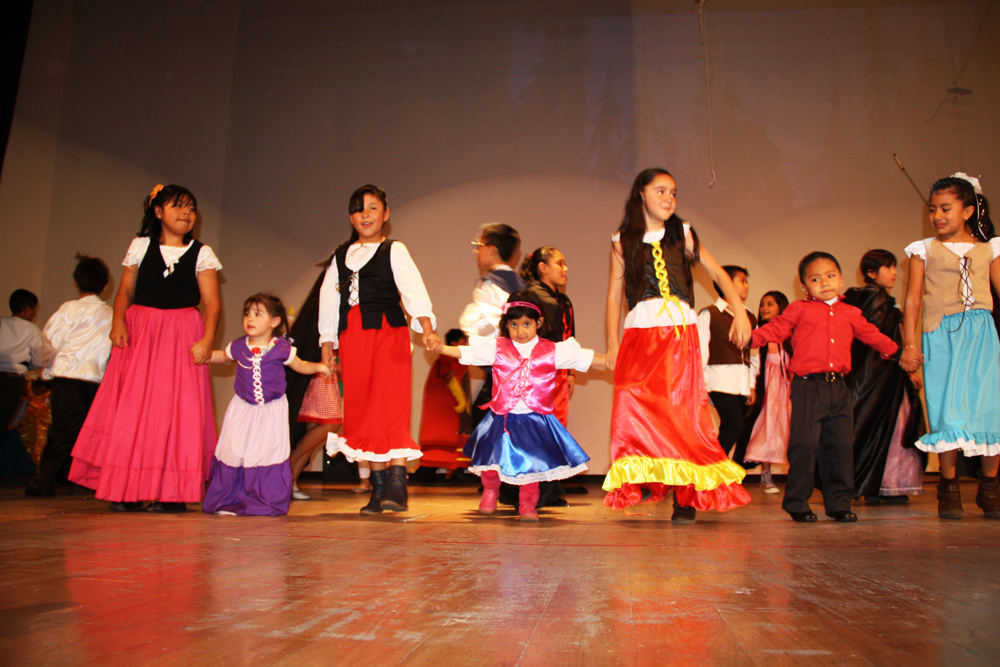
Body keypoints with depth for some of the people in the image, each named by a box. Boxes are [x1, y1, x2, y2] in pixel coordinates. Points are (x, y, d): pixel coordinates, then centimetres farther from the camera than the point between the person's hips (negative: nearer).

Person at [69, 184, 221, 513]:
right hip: (139, 333, 1)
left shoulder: (202, 253, 5)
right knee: (130, 409, -1)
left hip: (183, 337, -1)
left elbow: (211, 302, -2)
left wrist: (207, 339, -14)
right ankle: (126, 490, 6)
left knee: (178, 411, -4)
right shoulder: (141, 246, 10)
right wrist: (118, 321, -9)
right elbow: (125, 290, 9)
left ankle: (172, 492, 0)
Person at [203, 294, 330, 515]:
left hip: (272, 411, -2)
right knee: (234, 452, 4)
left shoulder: (281, 348, -6)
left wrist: (319, 366, -6)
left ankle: (268, 502, 10)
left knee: (269, 453, -1)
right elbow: (223, 356, 23)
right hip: (243, 410, 2)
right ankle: (227, 501, 16)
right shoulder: (239, 347, 1)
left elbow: (300, 366, 8)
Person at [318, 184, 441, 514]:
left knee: (391, 407, -13)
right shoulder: (340, 256, 18)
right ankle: (378, 486, 11)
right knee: (361, 411, 3)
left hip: (388, 333, -4)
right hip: (351, 336, 5)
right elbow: (328, 300, 18)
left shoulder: (394, 251, 4)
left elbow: (413, 289, -11)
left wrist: (427, 329, -25)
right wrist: (327, 344, 11)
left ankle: (397, 485, -13)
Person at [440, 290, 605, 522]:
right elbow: (464, 352, -1)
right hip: (502, 419, 1)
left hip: (535, 421, -1)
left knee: (531, 462, -1)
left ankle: (528, 504, 21)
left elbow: (584, 357, 4)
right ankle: (490, 492, 36)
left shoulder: (552, 351, 1)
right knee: (492, 455, 6)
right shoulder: (496, 348, 1)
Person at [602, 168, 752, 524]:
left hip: (680, 332, 0)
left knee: (683, 411, -4)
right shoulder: (623, 241, 11)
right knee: (637, 406, -17)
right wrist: (612, 343, 5)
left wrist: (740, 312, -1)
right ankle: (644, 481, -3)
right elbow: (614, 293, 11)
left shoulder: (682, 235, 13)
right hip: (640, 332, 0)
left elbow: (718, 273, 12)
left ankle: (685, 496, 2)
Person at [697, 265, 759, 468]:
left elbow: (754, 352, 19)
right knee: (734, 425, -17)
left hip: (743, 382, 5)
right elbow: (701, 351, -1)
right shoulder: (709, 314, 2)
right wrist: (701, 384, -6)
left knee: (731, 429, 2)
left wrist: (752, 384, 13)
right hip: (721, 380, -5)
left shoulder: (750, 318, 18)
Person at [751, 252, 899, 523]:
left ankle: (839, 503, 15)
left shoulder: (851, 314, 19)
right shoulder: (799, 310, 8)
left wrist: (897, 352, 39)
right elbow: (775, 329, 6)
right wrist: (750, 338, -8)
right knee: (805, 443, -9)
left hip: (838, 387, 4)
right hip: (808, 386, -4)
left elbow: (872, 335, 32)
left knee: (841, 444, 4)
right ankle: (797, 503, 3)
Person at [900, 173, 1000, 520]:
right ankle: (949, 487, 7)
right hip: (942, 335, -1)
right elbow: (913, 300, 6)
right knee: (949, 411, -4)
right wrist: (909, 344, -2)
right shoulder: (924, 249, 9)